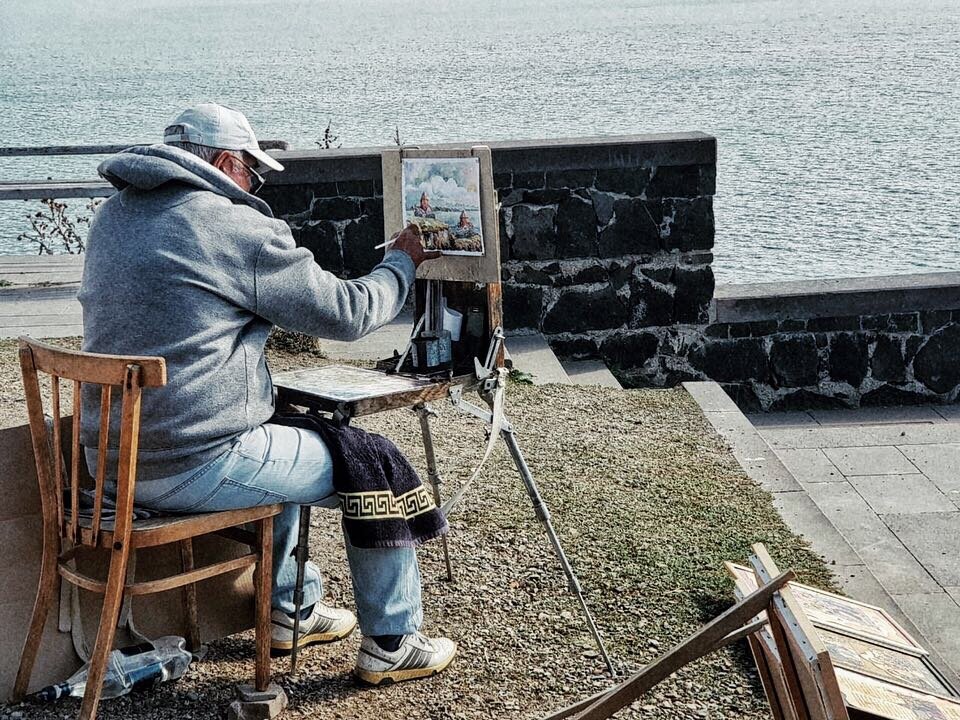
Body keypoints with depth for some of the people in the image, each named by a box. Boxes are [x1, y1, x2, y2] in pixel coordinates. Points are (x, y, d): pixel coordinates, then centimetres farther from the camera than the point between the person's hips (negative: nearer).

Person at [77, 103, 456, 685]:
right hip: (196, 467, -9)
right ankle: (391, 644, 19)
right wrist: (402, 262, 12)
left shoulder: (113, 217, 11)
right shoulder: (240, 229, -15)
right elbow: (349, 313, -6)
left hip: (111, 457, 9)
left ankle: (292, 610, 40)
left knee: (287, 441, 33)